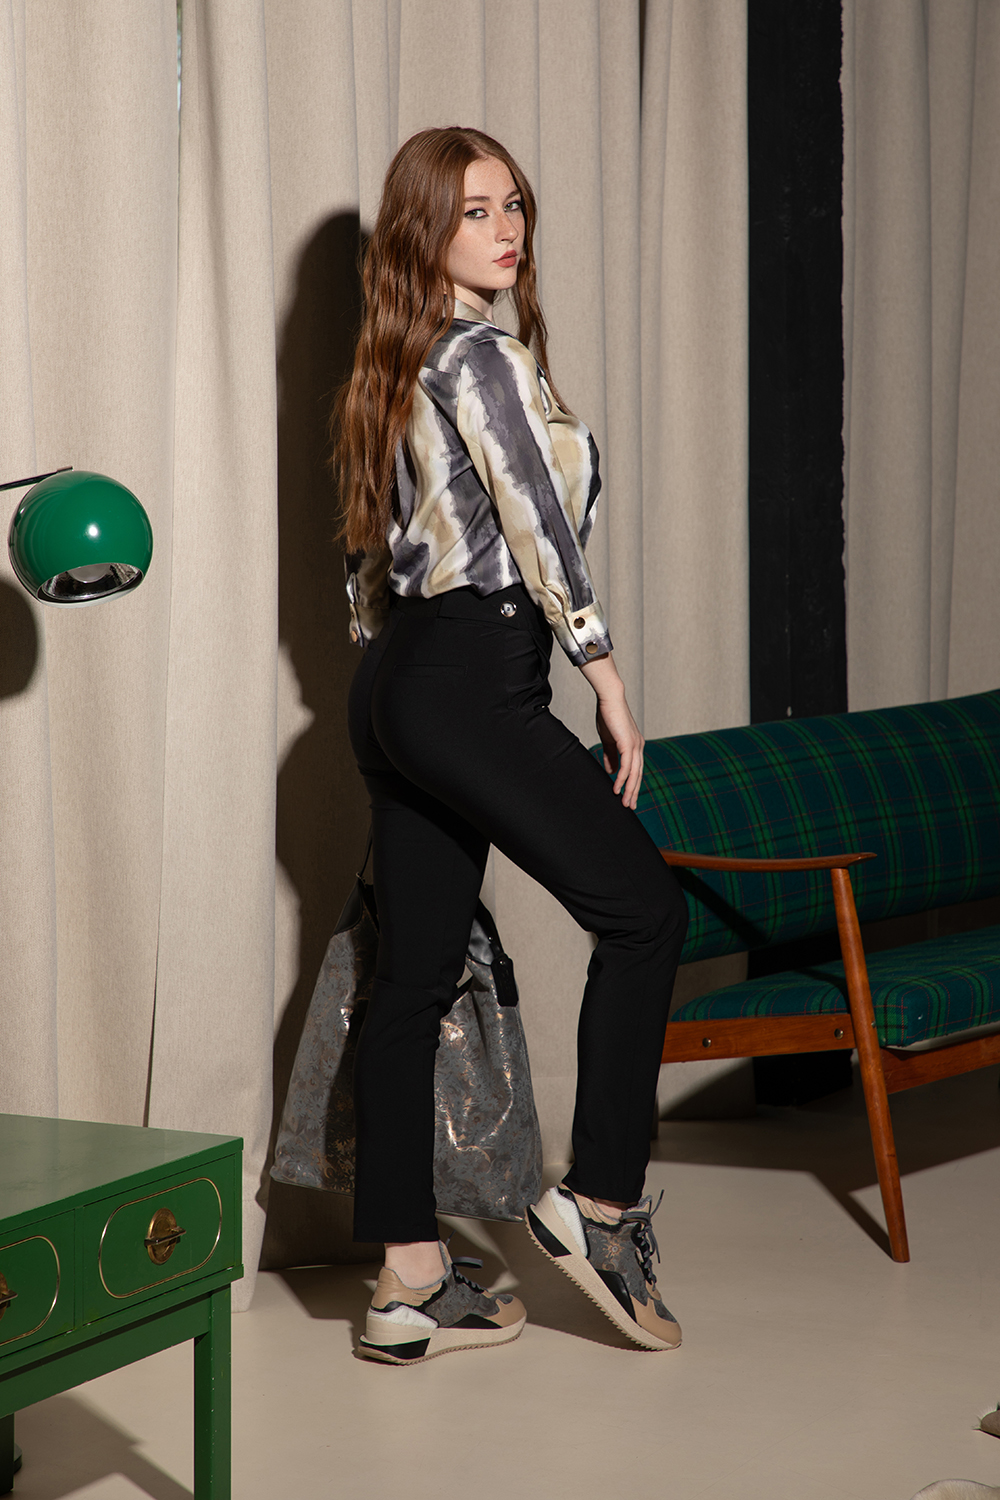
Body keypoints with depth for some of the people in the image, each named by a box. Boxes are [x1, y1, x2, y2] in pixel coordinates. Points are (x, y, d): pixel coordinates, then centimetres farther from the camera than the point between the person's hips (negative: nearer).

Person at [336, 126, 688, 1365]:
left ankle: (409, 1281, 8)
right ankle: (600, 1200, 2)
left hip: (396, 688, 9)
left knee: (413, 975, 6)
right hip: (471, 682, -9)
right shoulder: (482, 354, -9)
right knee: (643, 906, 0)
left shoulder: (397, 369, 18)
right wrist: (607, 677, -10)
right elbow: (537, 524, -14)